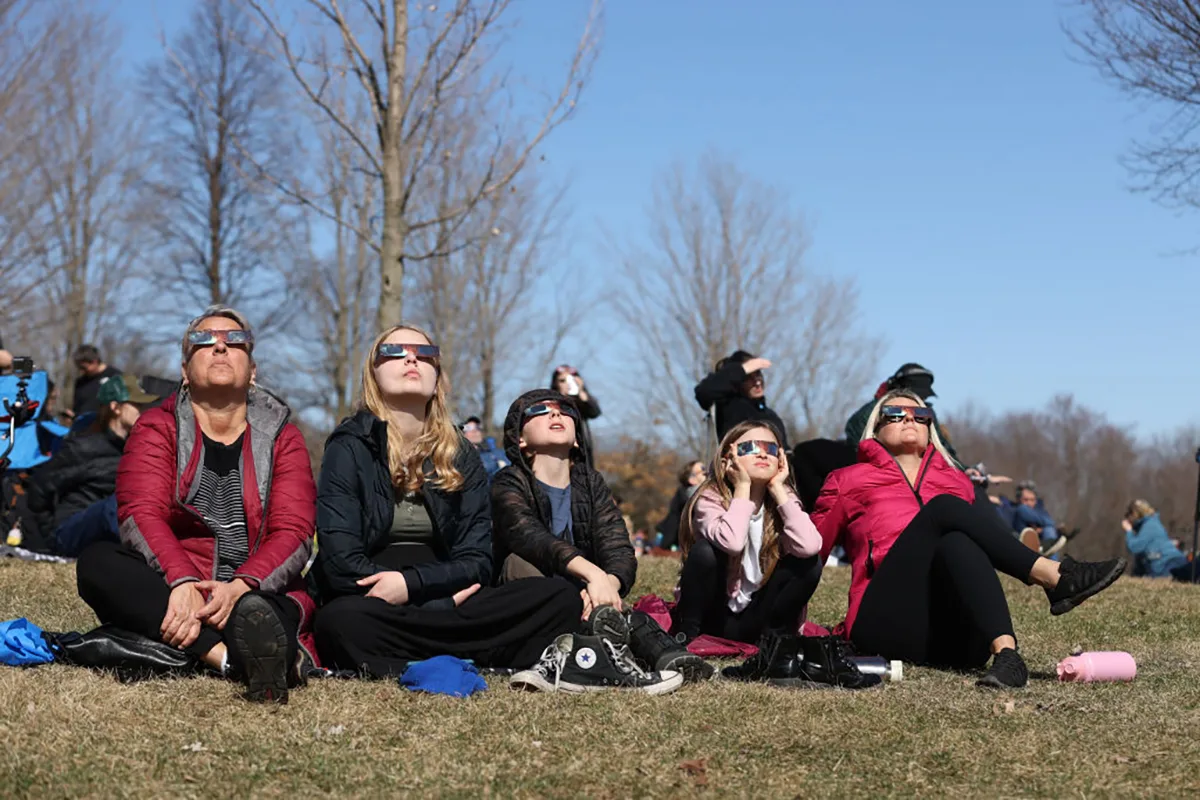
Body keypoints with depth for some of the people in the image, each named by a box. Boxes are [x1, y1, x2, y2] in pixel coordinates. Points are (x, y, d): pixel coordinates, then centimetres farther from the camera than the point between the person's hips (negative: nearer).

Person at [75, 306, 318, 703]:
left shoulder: (282, 437, 10)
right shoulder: (157, 428, 10)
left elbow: (292, 532, -4)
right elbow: (141, 514, -8)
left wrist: (239, 588, -25)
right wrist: (182, 583, -28)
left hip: (260, 593, -1)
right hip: (168, 592, 2)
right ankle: (232, 655, -45)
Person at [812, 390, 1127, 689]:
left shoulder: (956, 482, 30)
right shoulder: (850, 481, 22)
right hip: (891, 629, -2)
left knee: (957, 543, -31)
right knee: (943, 507, -20)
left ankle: (1005, 652, -52)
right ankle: (1054, 577, -31)